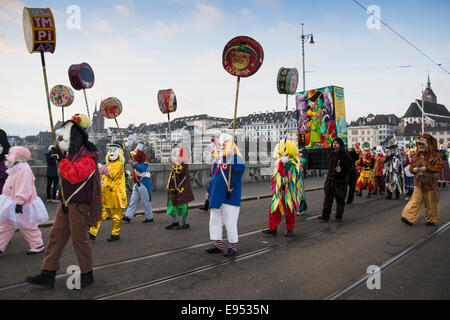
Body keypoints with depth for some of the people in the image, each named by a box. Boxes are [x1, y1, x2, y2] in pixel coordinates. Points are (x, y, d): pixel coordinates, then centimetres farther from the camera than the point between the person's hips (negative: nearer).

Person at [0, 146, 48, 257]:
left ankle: (38, 246, 16)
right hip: (11, 205, 10)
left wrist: (19, 202, -31)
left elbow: (24, 188, -27)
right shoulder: (14, 169, 15)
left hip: (21, 206, -10)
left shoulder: (24, 169, -20)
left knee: (27, 227, 2)